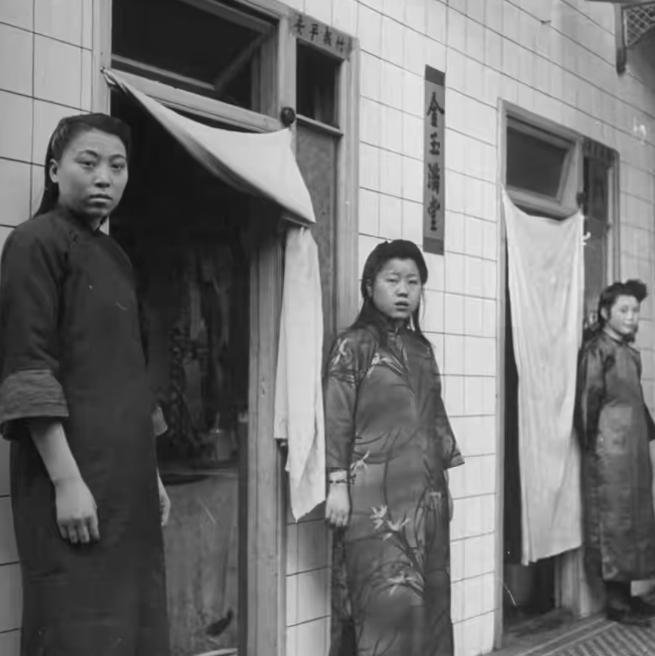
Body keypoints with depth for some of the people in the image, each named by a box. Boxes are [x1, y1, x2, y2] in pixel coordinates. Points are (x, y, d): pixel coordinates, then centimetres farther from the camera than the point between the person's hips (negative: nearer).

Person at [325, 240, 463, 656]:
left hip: (425, 493, 7)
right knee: (392, 599, -11)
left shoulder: (423, 348, 14)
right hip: (377, 497, -6)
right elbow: (337, 419, -7)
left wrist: (445, 482, 16)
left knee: (429, 598, 9)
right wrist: (338, 484, -13)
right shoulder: (354, 345, -4)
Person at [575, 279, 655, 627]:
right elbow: (587, 399, -11)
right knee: (613, 519, -3)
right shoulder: (596, 349, -9)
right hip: (610, 446, -8)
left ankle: (624, 594, 18)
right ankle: (614, 601, 3)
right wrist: (590, 442, -10)